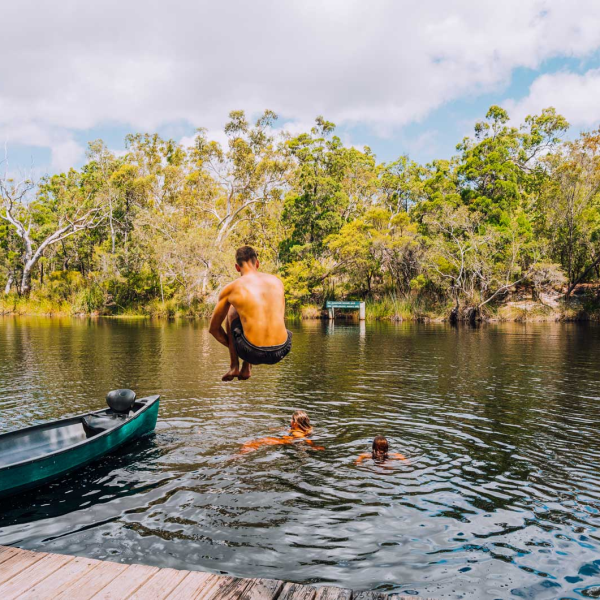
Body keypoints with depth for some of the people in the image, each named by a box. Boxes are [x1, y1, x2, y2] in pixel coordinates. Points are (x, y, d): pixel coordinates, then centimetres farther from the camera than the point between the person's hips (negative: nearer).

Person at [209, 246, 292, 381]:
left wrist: (233, 347, 28)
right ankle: (246, 369, 28)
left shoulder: (230, 289, 3)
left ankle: (233, 366, 25)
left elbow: (213, 328, 14)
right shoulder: (277, 281, 12)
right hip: (280, 351, 3)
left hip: (253, 353, -2)